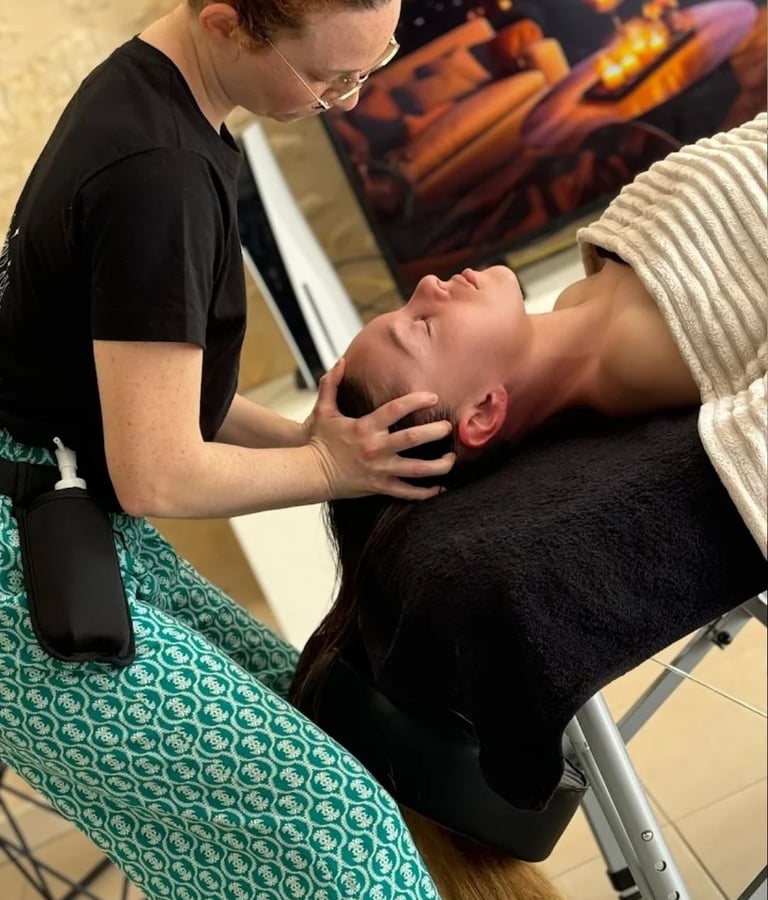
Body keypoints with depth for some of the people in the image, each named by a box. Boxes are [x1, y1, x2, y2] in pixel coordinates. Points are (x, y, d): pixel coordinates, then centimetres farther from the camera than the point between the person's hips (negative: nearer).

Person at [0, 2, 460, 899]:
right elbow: (157, 476, -20)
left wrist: (296, 434, 2)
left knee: (302, 711, 11)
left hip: (73, 530, 10)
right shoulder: (157, 171, -25)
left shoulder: (145, 93, 5)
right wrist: (325, 468, -5)